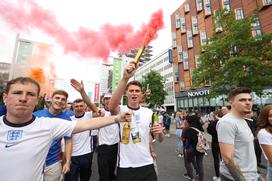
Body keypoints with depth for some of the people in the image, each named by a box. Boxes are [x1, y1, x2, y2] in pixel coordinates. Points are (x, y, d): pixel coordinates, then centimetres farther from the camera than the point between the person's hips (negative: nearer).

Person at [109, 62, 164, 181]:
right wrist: (125, 78, -44)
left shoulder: (149, 112, -1)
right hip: (125, 166, -1)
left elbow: (159, 139, 4)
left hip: (146, 164, 2)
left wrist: (160, 132, -20)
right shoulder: (121, 111, -9)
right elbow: (112, 106, -35)